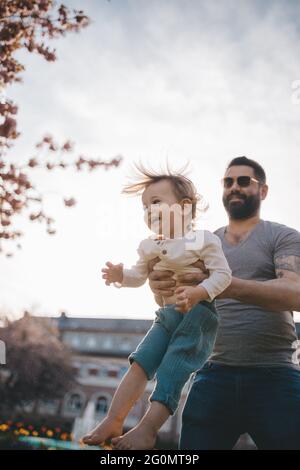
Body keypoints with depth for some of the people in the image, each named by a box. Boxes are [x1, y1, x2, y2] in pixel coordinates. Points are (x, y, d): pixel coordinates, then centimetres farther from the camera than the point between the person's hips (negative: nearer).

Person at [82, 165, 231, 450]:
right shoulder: (149, 247, 12)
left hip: (197, 315, -6)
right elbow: (139, 276, 19)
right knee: (139, 363, -6)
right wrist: (121, 276, -3)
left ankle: (147, 429, -10)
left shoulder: (204, 240, -9)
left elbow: (223, 274, -13)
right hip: (167, 315, 6)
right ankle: (113, 421, -6)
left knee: (170, 373, -12)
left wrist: (198, 292, -30)